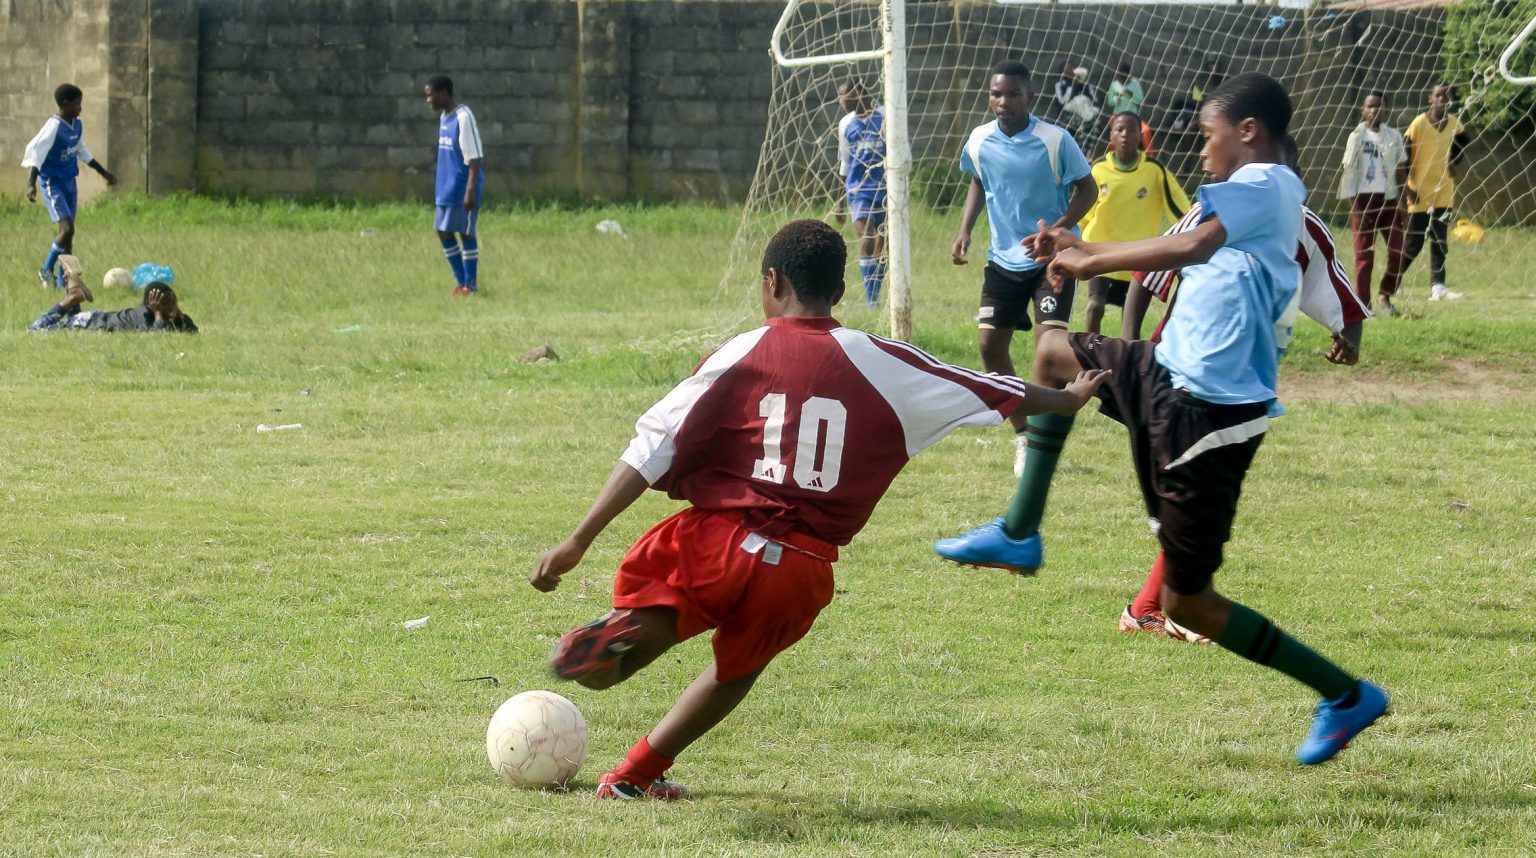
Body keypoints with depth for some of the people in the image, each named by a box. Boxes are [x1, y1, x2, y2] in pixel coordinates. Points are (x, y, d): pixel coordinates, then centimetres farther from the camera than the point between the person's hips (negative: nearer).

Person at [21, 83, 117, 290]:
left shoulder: (78, 126, 6)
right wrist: (31, 184, -30)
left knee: (68, 231, 7)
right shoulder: (54, 126, -18)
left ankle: (63, 280, 12)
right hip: (53, 184, -8)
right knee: (67, 229, -15)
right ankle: (46, 270, 2)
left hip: (70, 183, 8)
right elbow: (35, 153, -21)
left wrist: (103, 172, 29)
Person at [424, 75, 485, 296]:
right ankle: (461, 282, 19)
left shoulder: (464, 117, -15)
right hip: (447, 187, 9)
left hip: (463, 186, -9)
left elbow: (475, 157, -19)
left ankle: (470, 286, 1)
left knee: (465, 231, -4)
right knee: (444, 231, 10)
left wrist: (470, 189, -24)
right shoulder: (444, 117, 12)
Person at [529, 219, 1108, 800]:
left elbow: (653, 449, -2)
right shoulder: (879, 363, 8)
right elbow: (989, 393, 19)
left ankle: (624, 635, -20)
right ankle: (635, 774, 26)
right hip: (803, 573, 3)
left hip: (714, 547, -3)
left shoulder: (739, 356, 3)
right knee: (739, 667, 28)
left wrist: (578, 543, -2)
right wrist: (1068, 399, 37)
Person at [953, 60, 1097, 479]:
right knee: (990, 345, 2)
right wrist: (964, 232, 5)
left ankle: (1043, 439, -5)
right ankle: (1022, 434, 20)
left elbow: (1087, 189, -7)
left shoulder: (1055, 140, -15)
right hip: (1004, 259, 5)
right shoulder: (979, 141, -2)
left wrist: (1060, 227, -22)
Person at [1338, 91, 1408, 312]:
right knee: (1364, 254, -2)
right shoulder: (1357, 137, 1)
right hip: (1363, 200, -2)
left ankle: (1386, 297, 15)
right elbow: (1349, 171, -1)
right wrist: (1353, 205, -8)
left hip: (1388, 199, 2)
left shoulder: (1393, 136, 8)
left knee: (1397, 251, -3)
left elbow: (1401, 171, 10)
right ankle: (1363, 304, 2)